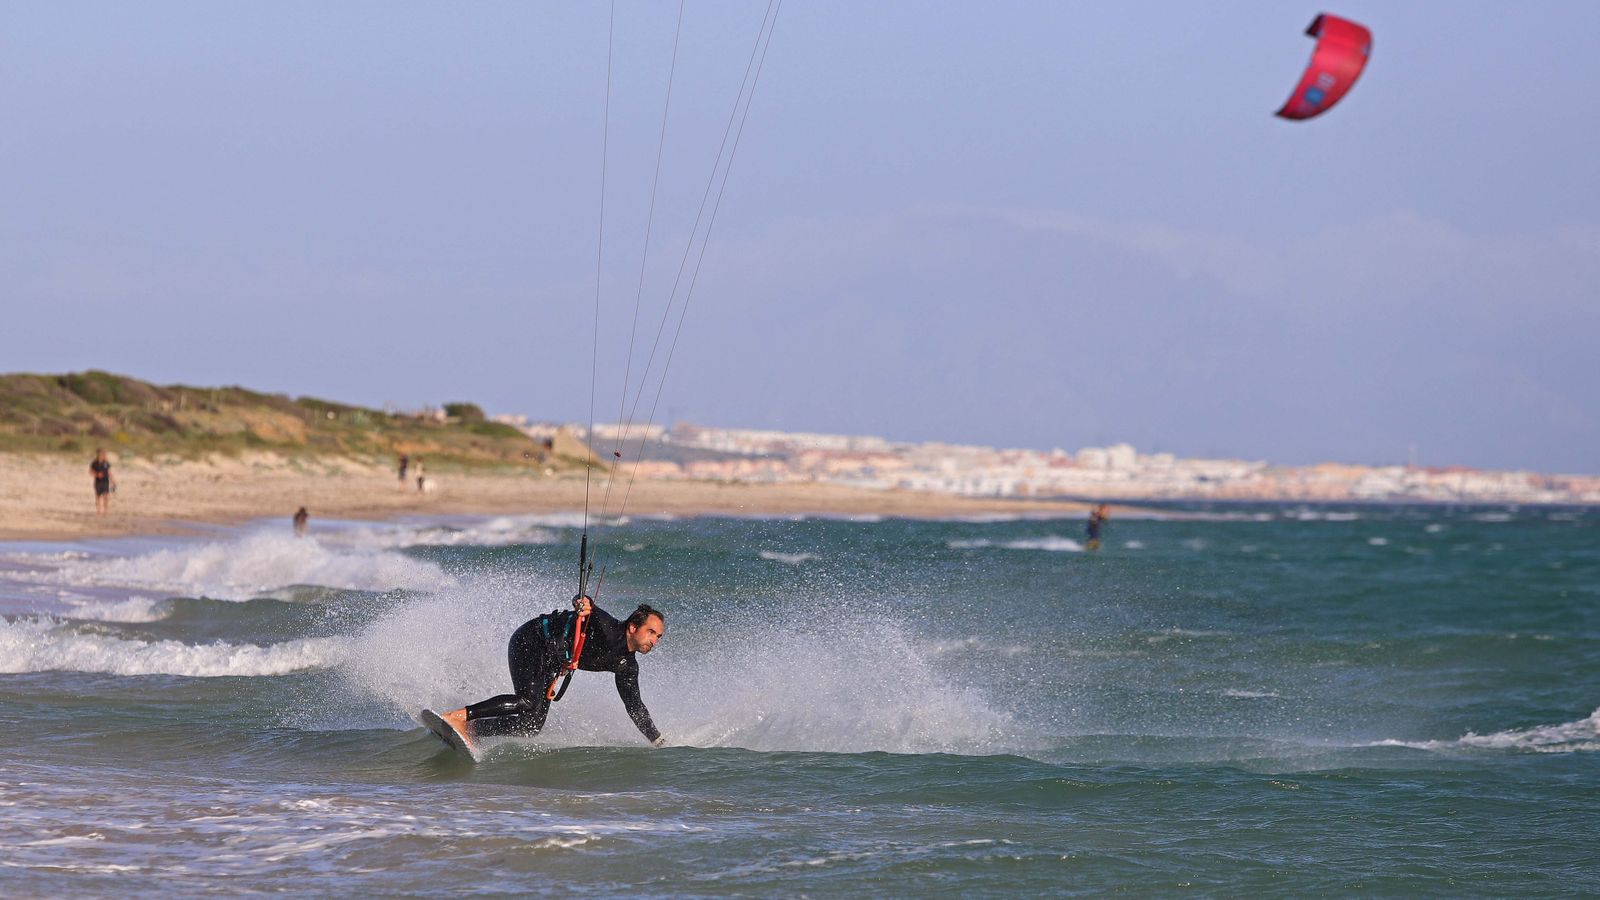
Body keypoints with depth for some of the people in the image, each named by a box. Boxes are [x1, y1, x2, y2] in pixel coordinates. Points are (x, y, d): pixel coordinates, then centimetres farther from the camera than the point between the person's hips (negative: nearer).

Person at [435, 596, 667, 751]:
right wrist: (582, 602, -56)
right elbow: (587, 607, -31)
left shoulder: (626, 665, 6)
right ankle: (457, 716, -32)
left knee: (532, 725, -6)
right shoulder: (610, 629, -18)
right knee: (529, 701, -31)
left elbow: (635, 706, 16)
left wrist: (658, 741, 15)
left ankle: (470, 730, -3)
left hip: (550, 664, 9)